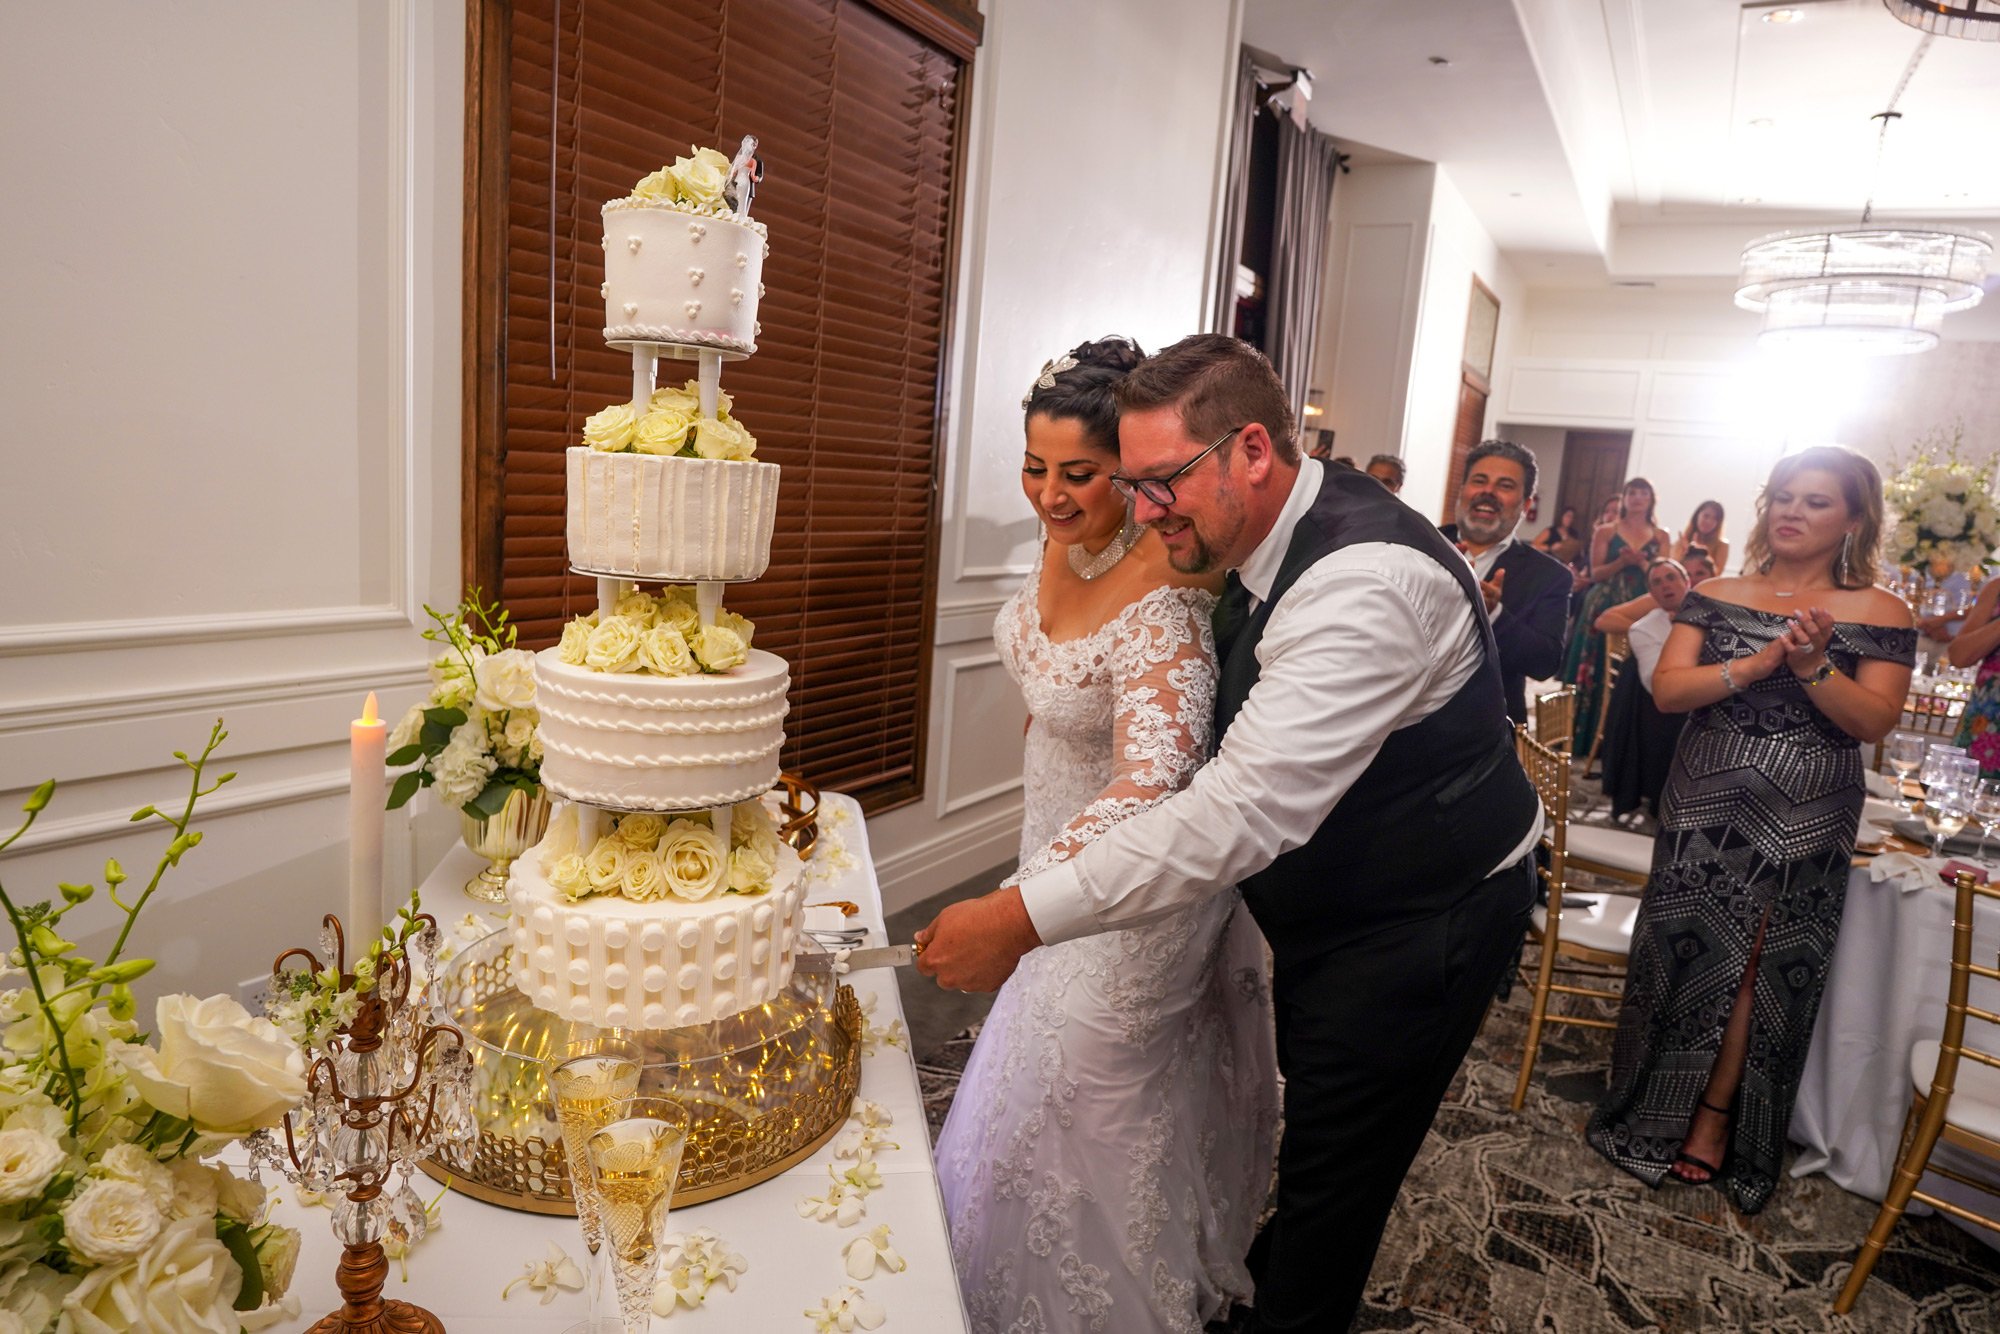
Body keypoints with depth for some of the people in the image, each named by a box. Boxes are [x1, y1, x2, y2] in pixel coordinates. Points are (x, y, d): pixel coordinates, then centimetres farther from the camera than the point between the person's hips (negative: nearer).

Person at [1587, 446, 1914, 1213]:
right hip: (1704, 806, 2)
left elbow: (1875, 721, -10)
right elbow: (1667, 690, -8)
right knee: (1687, 952, 8)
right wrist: (1757, 664, -21)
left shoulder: (1878, 613, -2)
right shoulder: (1717, 597, 2)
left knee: (1757, 965, 6)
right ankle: (1660, 1108, 24)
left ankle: (1717, 1116, 20)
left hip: (1803, 824, -2)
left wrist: (1813, 664, -25)